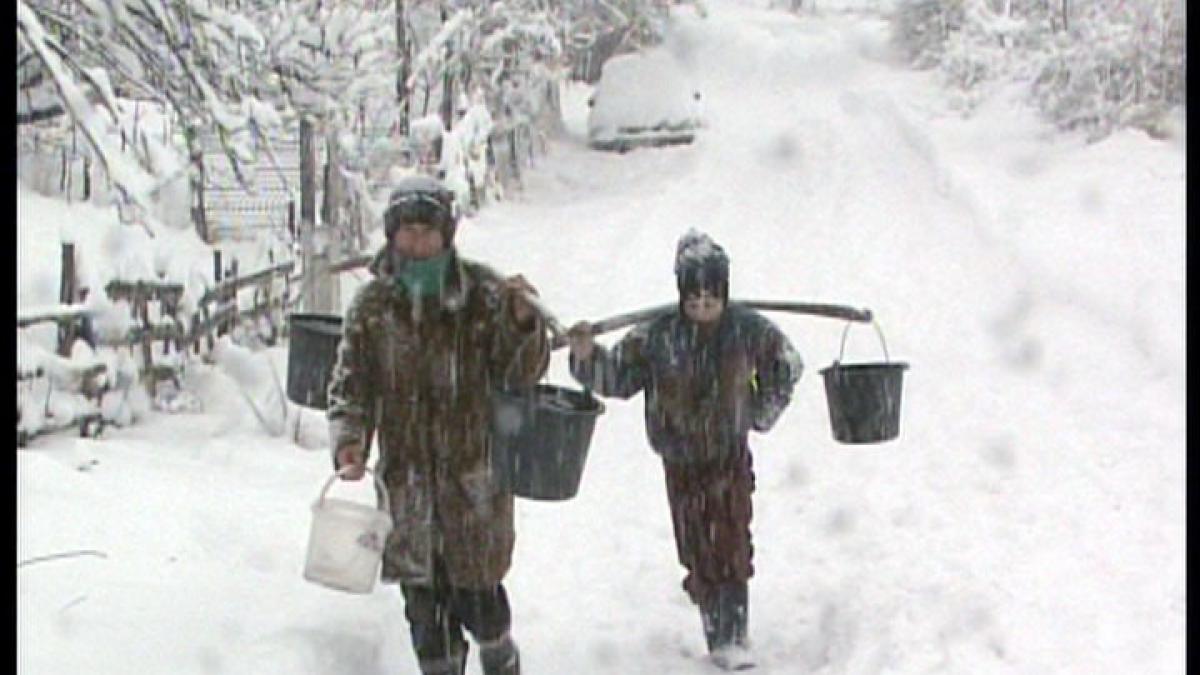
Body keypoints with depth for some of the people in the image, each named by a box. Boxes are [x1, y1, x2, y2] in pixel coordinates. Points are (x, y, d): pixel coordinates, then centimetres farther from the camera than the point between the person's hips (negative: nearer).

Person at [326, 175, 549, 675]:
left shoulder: (483, 295, -5)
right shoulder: (373, 305, 1)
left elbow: (521, 374, -8)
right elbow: (349, 384, 4)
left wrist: (523, 322, -28)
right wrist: (348, 441, -14)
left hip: (473, 472, -2)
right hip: (406, 478, 2)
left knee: (477, 596, 4)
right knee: (422, 601, 8)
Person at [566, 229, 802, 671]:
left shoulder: (749, 330, -9)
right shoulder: (657, 336, -12)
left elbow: (786, 367, 9)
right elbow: (617, 376, -6)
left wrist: (764, 414, 7)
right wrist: (587, 355, -25)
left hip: (732, 458, -1)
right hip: (681, 463, 1)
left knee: (731, 548, -10)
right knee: (697, 554, 7)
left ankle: (734, 638, -6)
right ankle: (715, 633, 21)